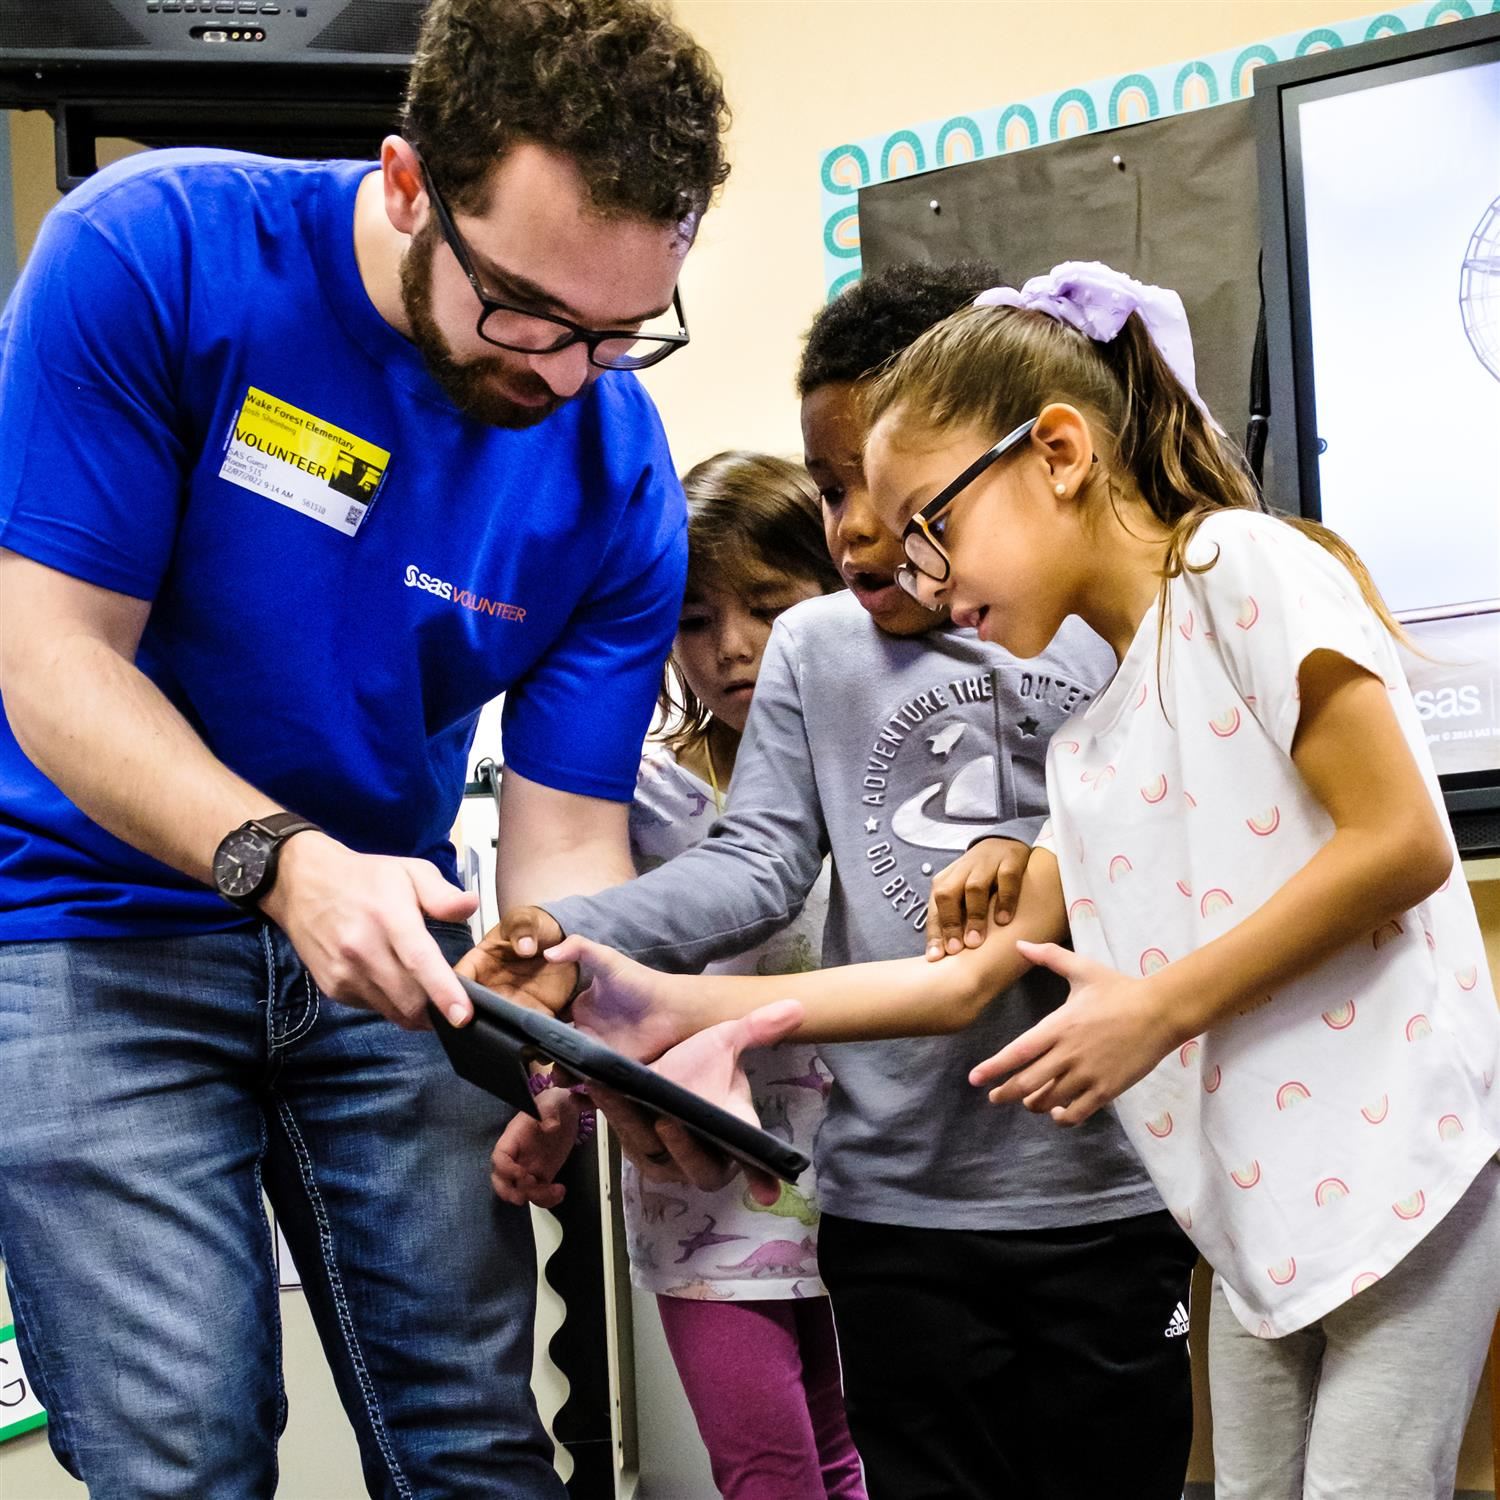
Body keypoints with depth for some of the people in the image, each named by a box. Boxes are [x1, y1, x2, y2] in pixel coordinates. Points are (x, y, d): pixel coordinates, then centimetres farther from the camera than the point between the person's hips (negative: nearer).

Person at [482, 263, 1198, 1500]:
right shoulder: (814, 650, 7)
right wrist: (573, 942, -17)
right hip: (900, 1205, 2)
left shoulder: (1115, 631, 1)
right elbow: (757, 866, -2)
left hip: (1109, 1196, -1)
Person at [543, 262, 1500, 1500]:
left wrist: (1160, 1005, -13)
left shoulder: (1240, 564, -8)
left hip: (1394, 1159, -8)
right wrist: (687, 1006, 10)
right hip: (1264, 1208, 8)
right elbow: (967, 980, 15)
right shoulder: (1087, 747, 15)